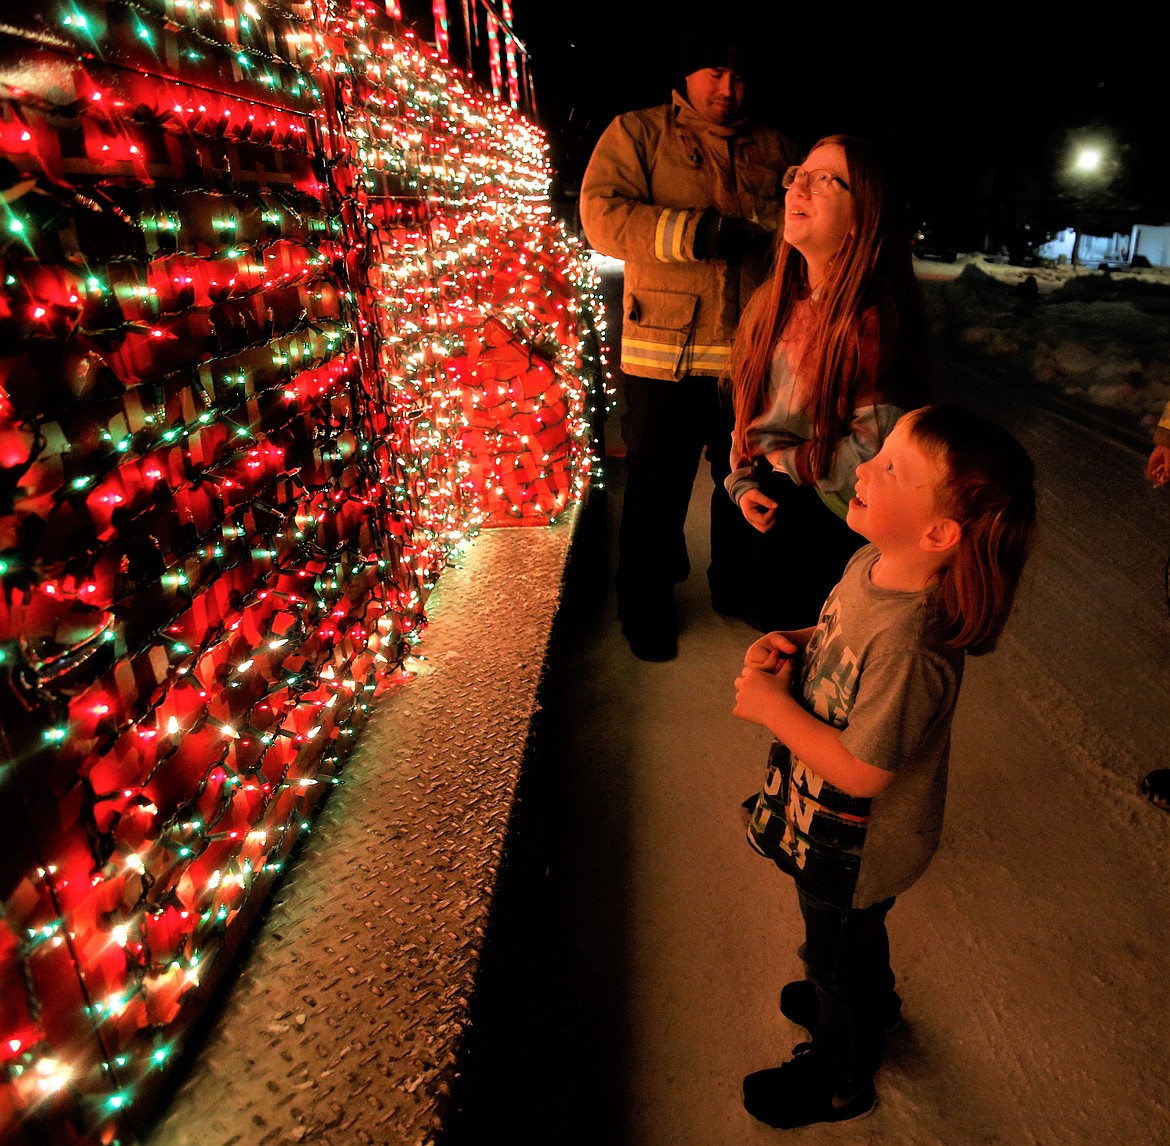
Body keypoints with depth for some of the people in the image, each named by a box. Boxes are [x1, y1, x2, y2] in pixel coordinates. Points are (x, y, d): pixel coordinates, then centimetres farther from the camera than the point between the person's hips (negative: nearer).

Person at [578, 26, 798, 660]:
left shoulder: (773, 148, 15)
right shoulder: (636, 133, 4)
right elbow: (601, 216, -11)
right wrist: (697, 231, -20)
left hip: (753, 352, 4)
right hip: (666, 353, -4)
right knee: (656, 492, 4)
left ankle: (738, 587, 39)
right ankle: (645, 607, 26)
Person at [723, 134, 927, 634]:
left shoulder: (873, 320, -21)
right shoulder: (771, 301, 2)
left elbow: (873, 451, -22)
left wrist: (781, 460, -11)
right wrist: (743, 483, -1)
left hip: (833, 514, -6)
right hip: (772, 500, 7)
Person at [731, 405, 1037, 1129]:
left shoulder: (910, 647, -40)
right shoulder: (873, 564, -13)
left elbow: (861, 771, -31)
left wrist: (771, 704, -24)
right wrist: (793, 646, -12)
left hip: (855, 844, -8)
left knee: (839, 952, 21)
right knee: (852, 935, 35)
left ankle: (841, 1078, 51)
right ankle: (871, 1002, 66)